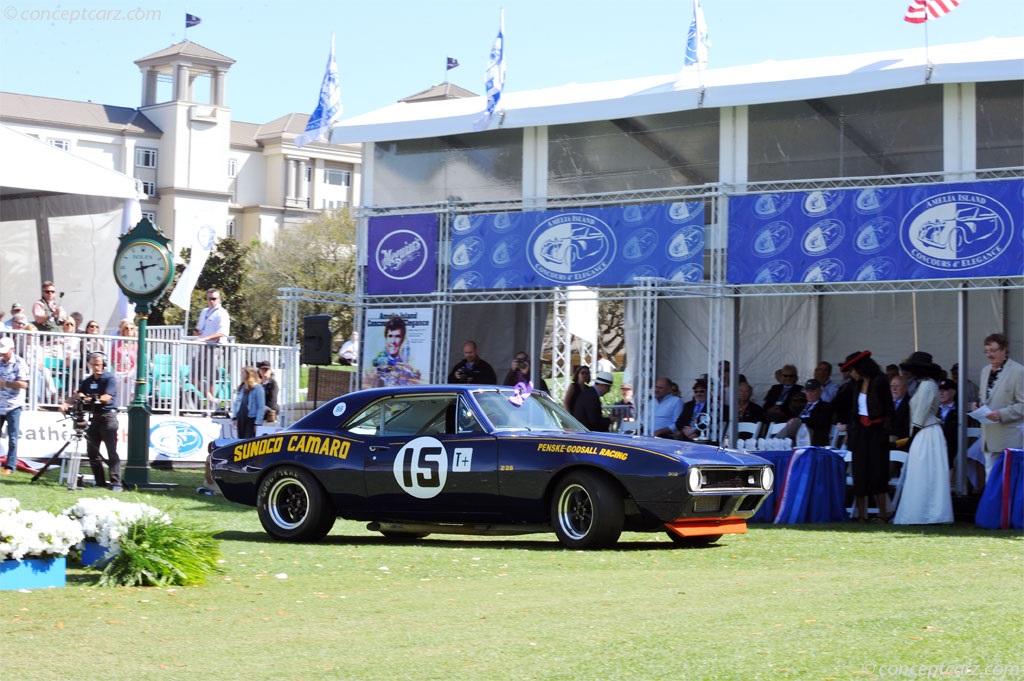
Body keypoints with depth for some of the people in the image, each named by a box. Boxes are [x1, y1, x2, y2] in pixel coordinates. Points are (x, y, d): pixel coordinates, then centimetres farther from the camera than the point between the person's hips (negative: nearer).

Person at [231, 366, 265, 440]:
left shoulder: (257, 388, -10)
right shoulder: (241, 387, 11)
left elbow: (261, 407, -12)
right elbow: (236, 403, 18)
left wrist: (258, 423, -15)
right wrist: (234, 417, 9)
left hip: (251, 420, -7)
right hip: (240, 419, 7)